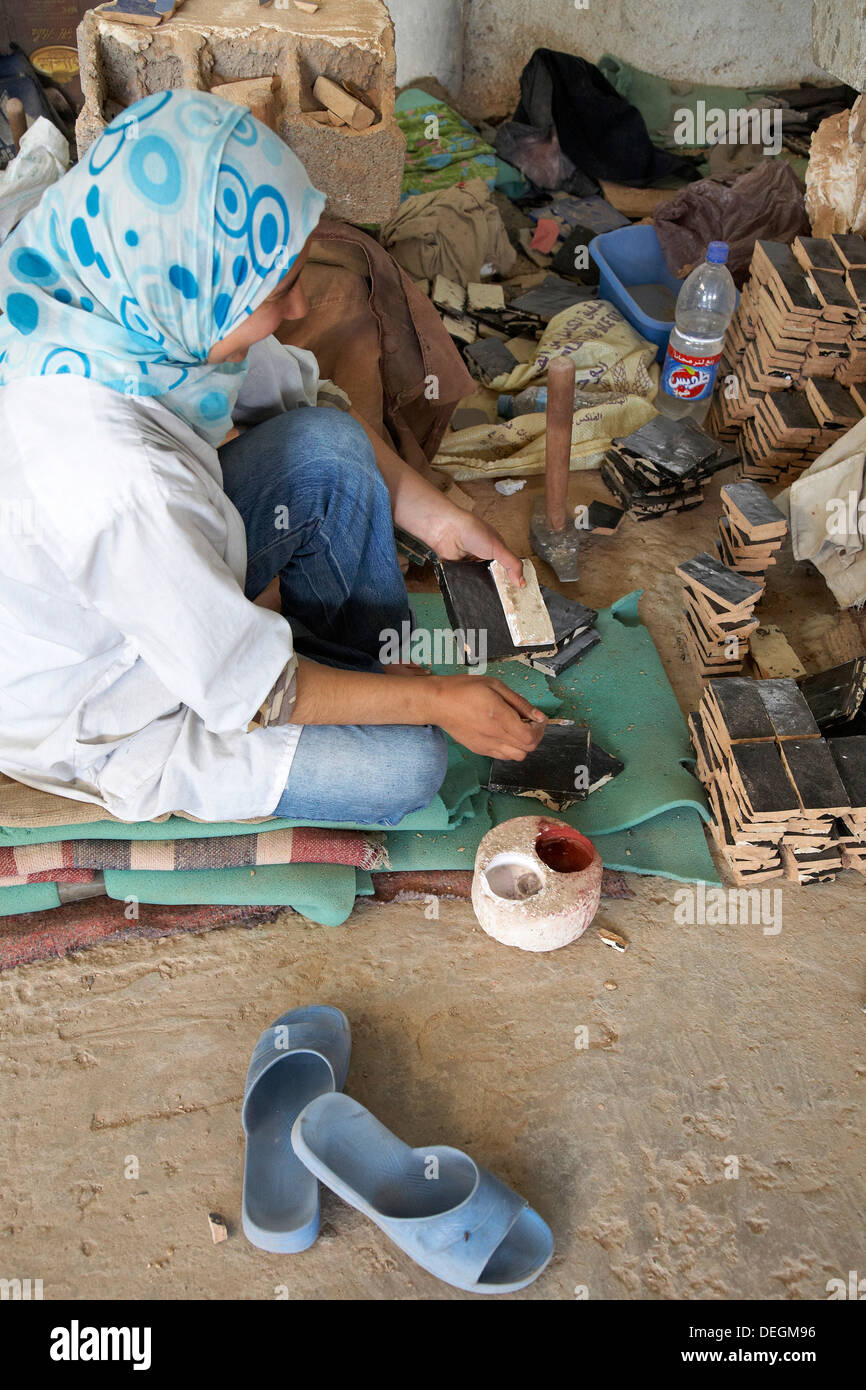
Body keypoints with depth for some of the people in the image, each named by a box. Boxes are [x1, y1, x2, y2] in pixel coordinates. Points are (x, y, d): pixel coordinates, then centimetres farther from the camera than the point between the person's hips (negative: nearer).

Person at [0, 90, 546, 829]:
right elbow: (245, 690, -29)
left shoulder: (129, 297, -18)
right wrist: (437, 700, -17)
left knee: (329, 446, -8)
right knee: (408, 764, -12)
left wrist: (438, 518, -4)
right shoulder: (114, 479, -42)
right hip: (98, 725, -7)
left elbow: (287, 394, 0)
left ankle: (358, 663, 12)